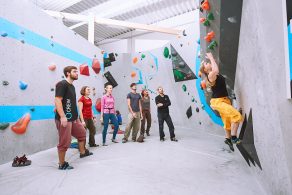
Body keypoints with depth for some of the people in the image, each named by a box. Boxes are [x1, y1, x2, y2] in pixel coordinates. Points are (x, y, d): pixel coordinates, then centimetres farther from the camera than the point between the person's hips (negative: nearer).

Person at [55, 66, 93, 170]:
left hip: (73, 118, 10)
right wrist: (62, 116, -27)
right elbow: (57, 101, -21)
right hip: (64, 118, -10)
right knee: (64, 142, 1)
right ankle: (62, 164, 18)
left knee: (82, 133, 21)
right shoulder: (62, 84, -13)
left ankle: (83, 152, 41)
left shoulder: (72, 86, 15)